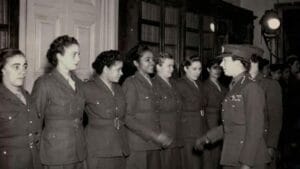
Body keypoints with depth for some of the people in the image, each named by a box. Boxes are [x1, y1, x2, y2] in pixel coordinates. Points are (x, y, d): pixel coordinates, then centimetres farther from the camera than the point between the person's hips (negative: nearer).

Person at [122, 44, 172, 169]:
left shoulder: (151, 83, 15)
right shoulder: (130, 83, -5)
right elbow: (128, 118, -11)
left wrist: (160, 136, 5)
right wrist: (154, 135, -14)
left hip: (154, 145, 6)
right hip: (137, 145, -6)